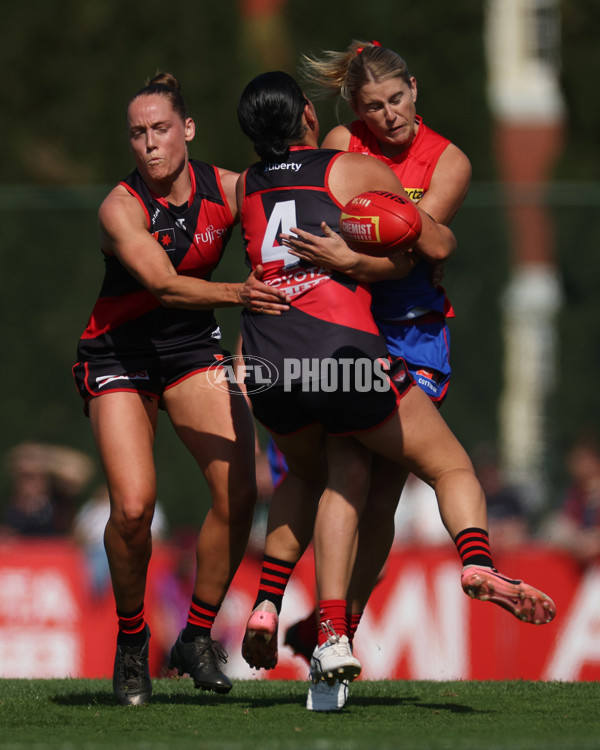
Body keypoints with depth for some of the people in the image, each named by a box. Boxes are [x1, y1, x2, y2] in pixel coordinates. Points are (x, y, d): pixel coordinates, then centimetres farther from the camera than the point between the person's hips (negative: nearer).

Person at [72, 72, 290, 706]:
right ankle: (130, 644, 5)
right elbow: (162, 284, -35)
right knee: (132, 505, -20)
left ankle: (196, 638, 5)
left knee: (238, 491, -15)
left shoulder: (227, 189, -9)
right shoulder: (120, 208, -21)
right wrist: (237, 294, -51)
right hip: (118, 357, -3)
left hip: (194, 348, 4)